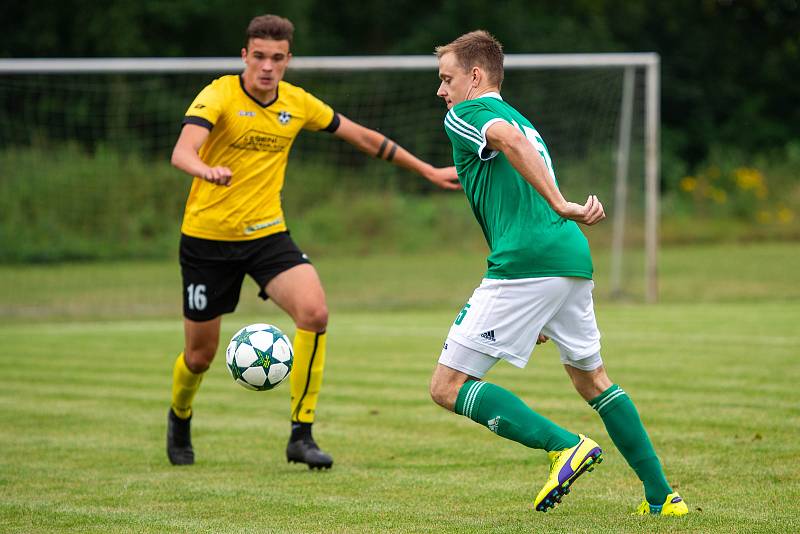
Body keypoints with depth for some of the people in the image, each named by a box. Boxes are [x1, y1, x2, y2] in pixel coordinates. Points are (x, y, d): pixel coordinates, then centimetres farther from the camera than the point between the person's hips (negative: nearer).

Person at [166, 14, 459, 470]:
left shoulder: (298, 103, 1)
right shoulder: (220, 96, -14)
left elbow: (363, 137, 14)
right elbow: (182, 151, -31)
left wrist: (428, 171, 16)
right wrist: (206, 170, -55)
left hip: (268, 233, 3)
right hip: (208, 238, -3)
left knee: (315, 312, -23)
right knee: (200, 354, 6)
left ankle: (302, 435, -13)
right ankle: (180, 418, 42)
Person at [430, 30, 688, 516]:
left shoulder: (466, 113, 3)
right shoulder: (520, 118, 29)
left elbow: (508, 138, -20)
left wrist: (561, 206, -24)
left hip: (524, 266, -9)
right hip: (574, 258, 9)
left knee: (448, 387, -4)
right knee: (592, 379, 24)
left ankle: (566, 445, -13)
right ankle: (662, 496, 21)